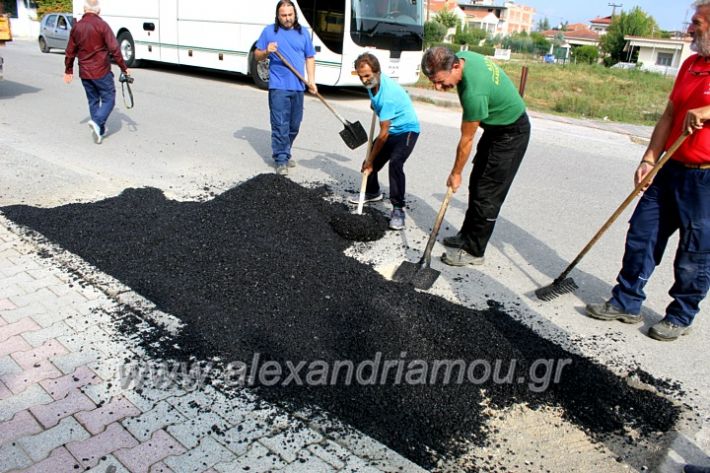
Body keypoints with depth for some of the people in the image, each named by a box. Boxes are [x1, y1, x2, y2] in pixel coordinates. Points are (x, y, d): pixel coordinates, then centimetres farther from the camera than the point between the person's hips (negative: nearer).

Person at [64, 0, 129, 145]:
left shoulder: (76, 27, 7)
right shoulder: (102, 25, -10)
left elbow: (70, 51, 12)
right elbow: (114, 49, -15)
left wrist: (68, 70, 23)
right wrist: (124, 68, -6)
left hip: (84, 73, 5)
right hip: (101, 72, -5)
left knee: (93, 101, 16)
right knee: (108, 99, 3)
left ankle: (99, 129, 20)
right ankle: (97, 122, -18)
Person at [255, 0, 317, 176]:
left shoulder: (303, 33, 12)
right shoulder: (269, 31, 3)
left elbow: (310, 58, 14)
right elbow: (257, 55, 7)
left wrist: (311, 80, 3)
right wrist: (267, 51, -16)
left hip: (298, 87, 4)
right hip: (278, 87, -4)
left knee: (294, 125, 11)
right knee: (280, 125, -7)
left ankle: (284, 153, 27)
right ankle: (281, 160, -1)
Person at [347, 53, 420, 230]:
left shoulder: (388, 95, -33)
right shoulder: (372, 82, -8)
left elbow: (383, 134, -28)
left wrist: (370, 160, -21)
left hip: (406, 130, -9)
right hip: (390, 129, 9)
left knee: (395, 163, -32)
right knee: (370, 161, 8)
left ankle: (398, 209, -25)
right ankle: (372, 192, 36)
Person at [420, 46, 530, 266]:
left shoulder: (474, 92, -37)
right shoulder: (462, 56, -11)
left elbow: (466, 140, -24)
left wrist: (456, 174, -10)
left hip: (511, 134, -10)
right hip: (496, 126, 10)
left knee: (487, 194, -6)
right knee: (476, 185, 14)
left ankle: (473, 251, 3)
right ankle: (467, 236, 26)